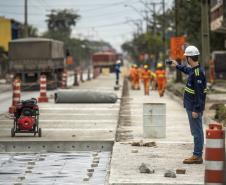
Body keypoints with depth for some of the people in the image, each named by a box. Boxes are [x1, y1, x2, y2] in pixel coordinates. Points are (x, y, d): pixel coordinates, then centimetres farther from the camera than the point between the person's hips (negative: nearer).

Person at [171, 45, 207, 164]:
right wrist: (177, 66, 48)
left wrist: (196, 110, -24)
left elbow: (199, 93, -24)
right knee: (196, 131, 14)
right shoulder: (193, 70, 9)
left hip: (194, 108, -10)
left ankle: (197, 156, 0)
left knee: (197, 132, -4)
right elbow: (187, 70, 36)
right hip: (191, 106, 10)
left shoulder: (198, 73, -22)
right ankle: (197, 155, 20)